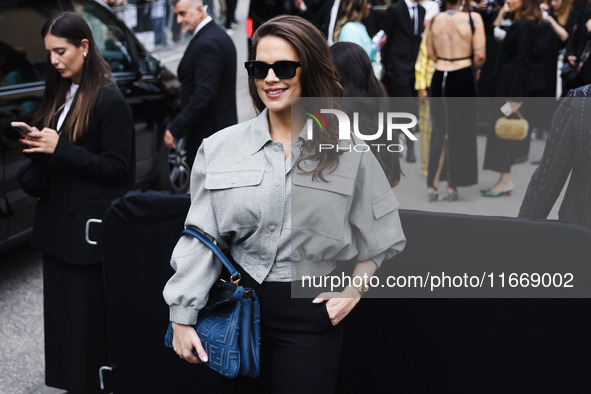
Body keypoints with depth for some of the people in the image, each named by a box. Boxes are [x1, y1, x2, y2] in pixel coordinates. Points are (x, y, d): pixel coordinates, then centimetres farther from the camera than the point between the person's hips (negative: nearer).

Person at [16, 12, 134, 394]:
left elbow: (116, 167, -16)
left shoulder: (109, 100, -13)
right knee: (61, 313, 13)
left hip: (90, 228, -8)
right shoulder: (61, 93, 11)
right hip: (58, 223, 8)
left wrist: (59, 149, -19)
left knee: (89, 315, 0)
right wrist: (38, 144, -1)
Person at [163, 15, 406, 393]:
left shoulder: (347, 150, -2)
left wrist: (355, 288, -5)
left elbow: (378, 236, 7)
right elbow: (201, 240, 1)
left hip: (313, 315, -1)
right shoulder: (220, 147, 0)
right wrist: (183, 317, 0)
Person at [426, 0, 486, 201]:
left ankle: (432, 184, 7)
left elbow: (430, 53, 9)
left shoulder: (434, 20, 2)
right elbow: (480, 55, -9)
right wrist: (474, 71, 9)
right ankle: (452, 186, 11)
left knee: (438, 130, 11)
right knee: (460, 131, 8)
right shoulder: (473, 18, -8)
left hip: (439, 76, 3)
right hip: (463, 77, -2)